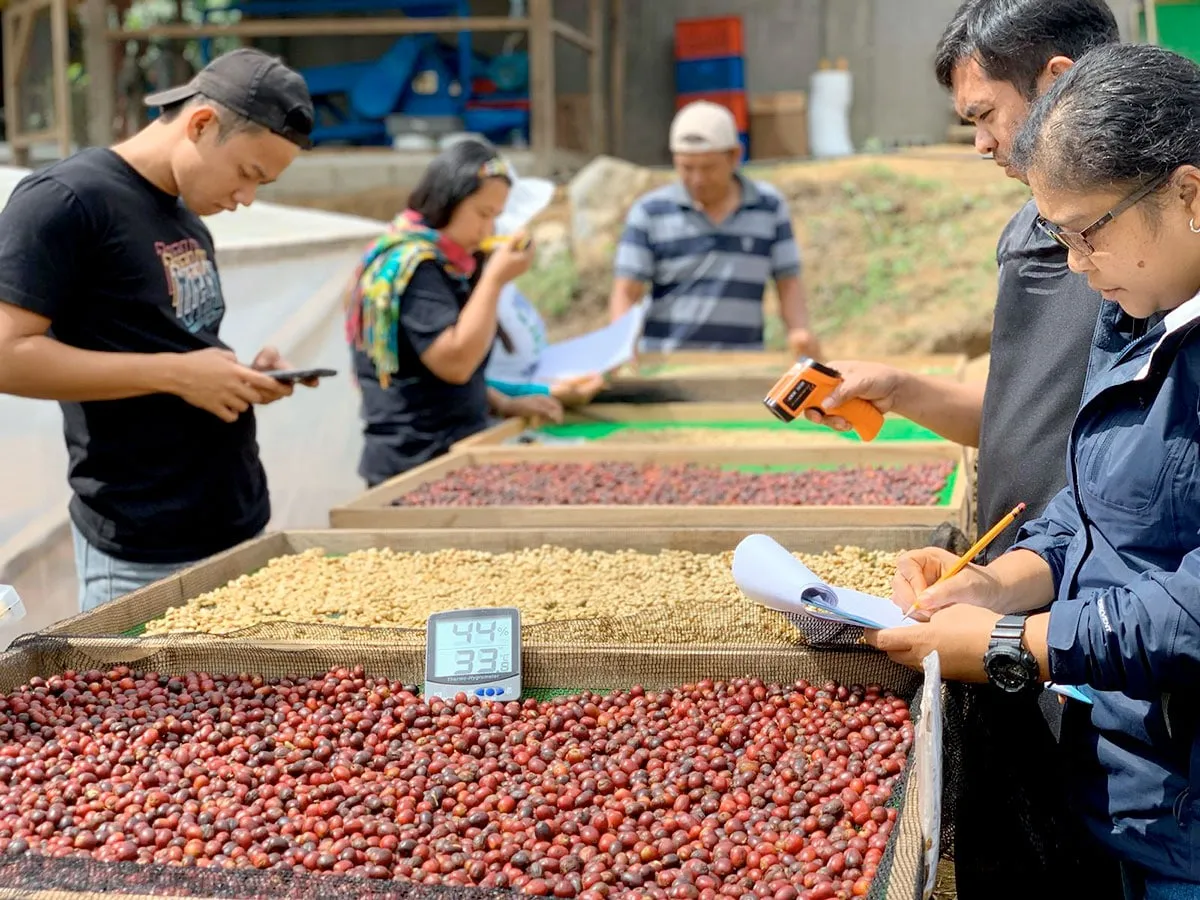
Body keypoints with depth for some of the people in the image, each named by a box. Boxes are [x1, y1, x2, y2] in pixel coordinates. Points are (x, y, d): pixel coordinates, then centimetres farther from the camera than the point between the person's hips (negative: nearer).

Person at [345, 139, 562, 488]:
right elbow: (455, 363, -23)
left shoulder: (440, 263, 15)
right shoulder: (413, 266, -15)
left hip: (449, 456, 9)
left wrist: (504, 404, 12)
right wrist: (494, 278, -18)